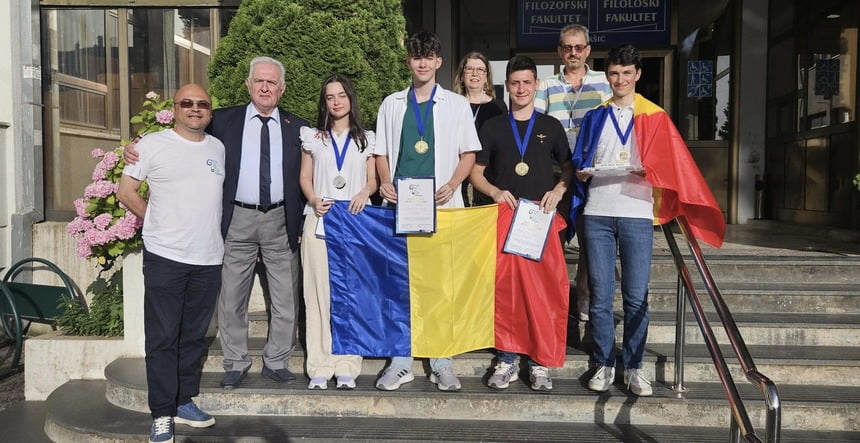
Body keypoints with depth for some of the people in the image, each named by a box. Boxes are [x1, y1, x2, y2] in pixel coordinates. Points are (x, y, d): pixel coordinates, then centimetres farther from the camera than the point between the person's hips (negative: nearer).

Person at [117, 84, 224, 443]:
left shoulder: (219, 148, 10)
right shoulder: (153, 144, -2)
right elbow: (126, 192, 0)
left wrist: (211, 229, 9)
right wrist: (157, 223, 1)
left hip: (209, 258, 4)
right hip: (165, 257, -4)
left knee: (194, 336, 13)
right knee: (162, 338, 1)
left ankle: (185, 402, 25)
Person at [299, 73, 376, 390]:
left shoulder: (366, 139, 15)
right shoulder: (313, 137, 15)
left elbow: (372, 180, 13)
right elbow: (305, 177, 12)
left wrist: (364, 193, -10)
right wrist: (314, 200, -8)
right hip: (320, 220, 0)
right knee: (318, 292, -4)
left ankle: (347, 367, 1)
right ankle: (320, 367, 1)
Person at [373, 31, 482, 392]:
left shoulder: (457, 104, 9)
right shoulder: (391, 105, 14)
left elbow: (469, 153, 7)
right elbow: (381, 152, 14)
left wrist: (452, 184, -10)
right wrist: (385, 182, -5)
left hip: (442, 206, -1)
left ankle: (441, 362, 12)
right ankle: (400, 361, 13)